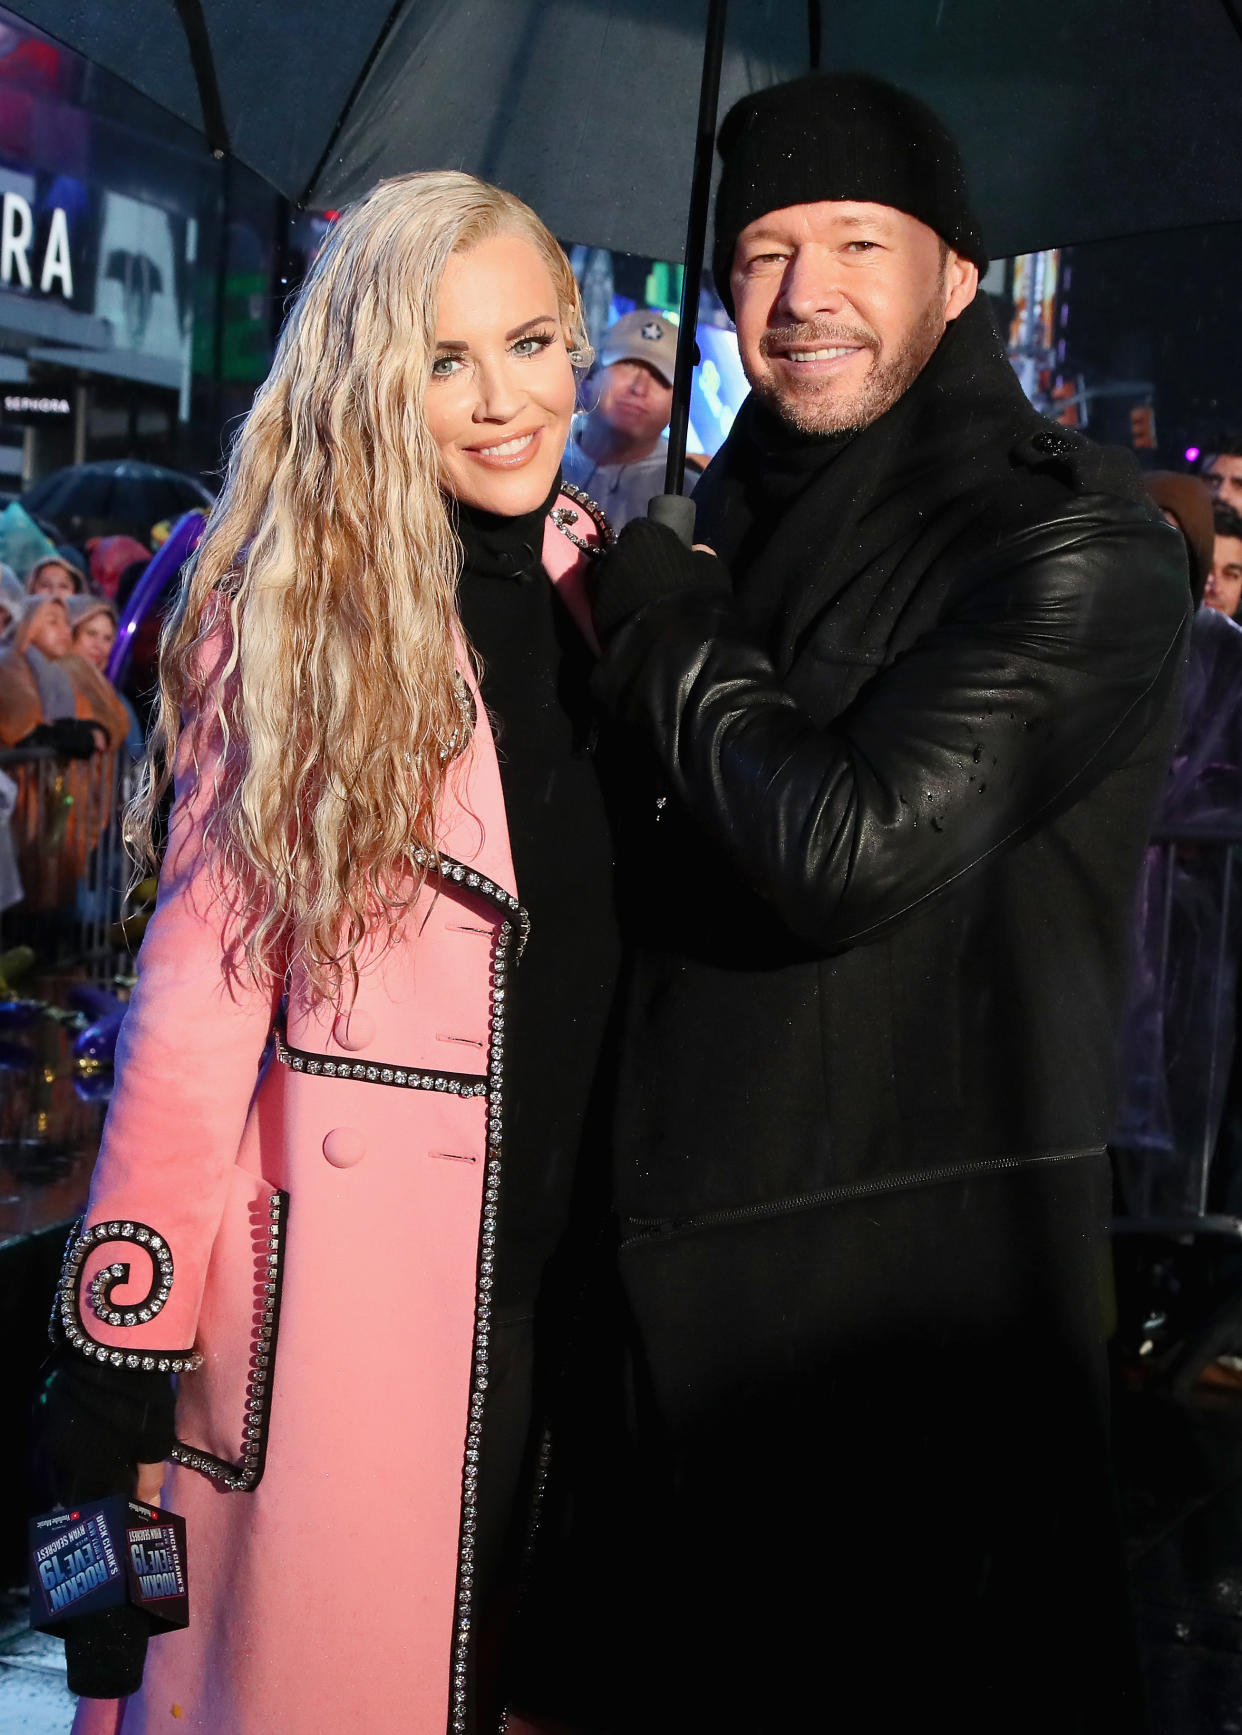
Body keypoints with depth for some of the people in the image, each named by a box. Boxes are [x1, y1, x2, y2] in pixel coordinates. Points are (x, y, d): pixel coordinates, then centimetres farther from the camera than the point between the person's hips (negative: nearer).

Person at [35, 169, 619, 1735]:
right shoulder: (295, 610, -10)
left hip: (553, 1236, 5)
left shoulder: (598, 576, 4)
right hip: (341, 1243, -5)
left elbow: (618, 929, 10)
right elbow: (201, 983, -13)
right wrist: (120, 1354, -14)